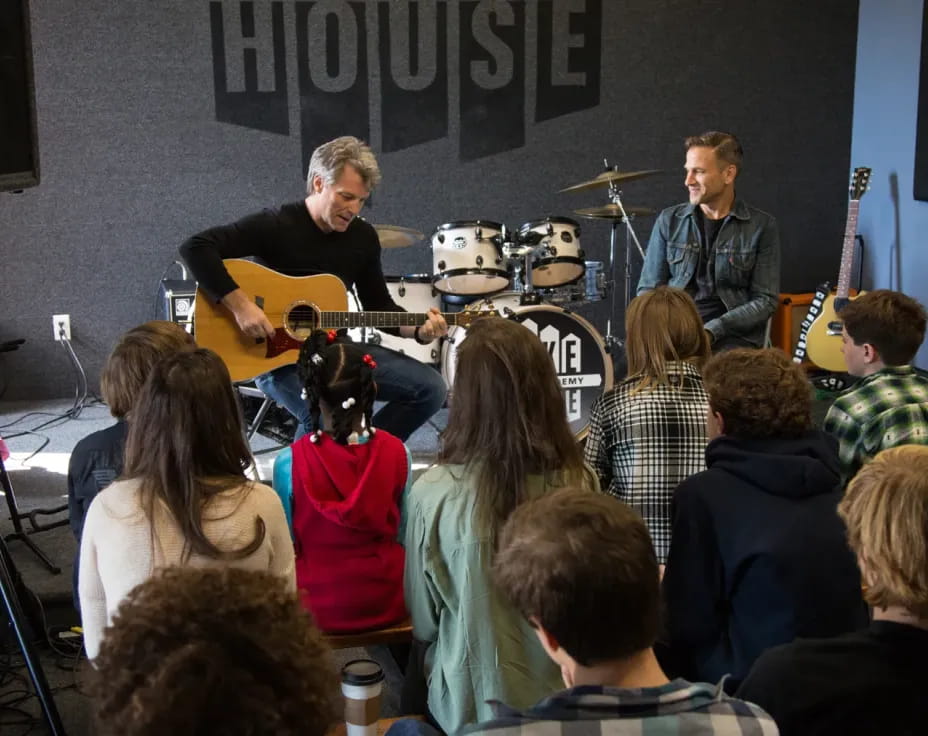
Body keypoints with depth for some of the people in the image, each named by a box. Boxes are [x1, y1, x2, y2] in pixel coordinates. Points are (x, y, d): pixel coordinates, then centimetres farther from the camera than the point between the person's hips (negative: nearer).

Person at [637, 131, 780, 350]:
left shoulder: (761, 227, 1)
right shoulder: (670, 221, 9)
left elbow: (765, 301, -2)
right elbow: (648, 289, 11)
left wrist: (712, 331, -13)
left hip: (732, 338, -2)